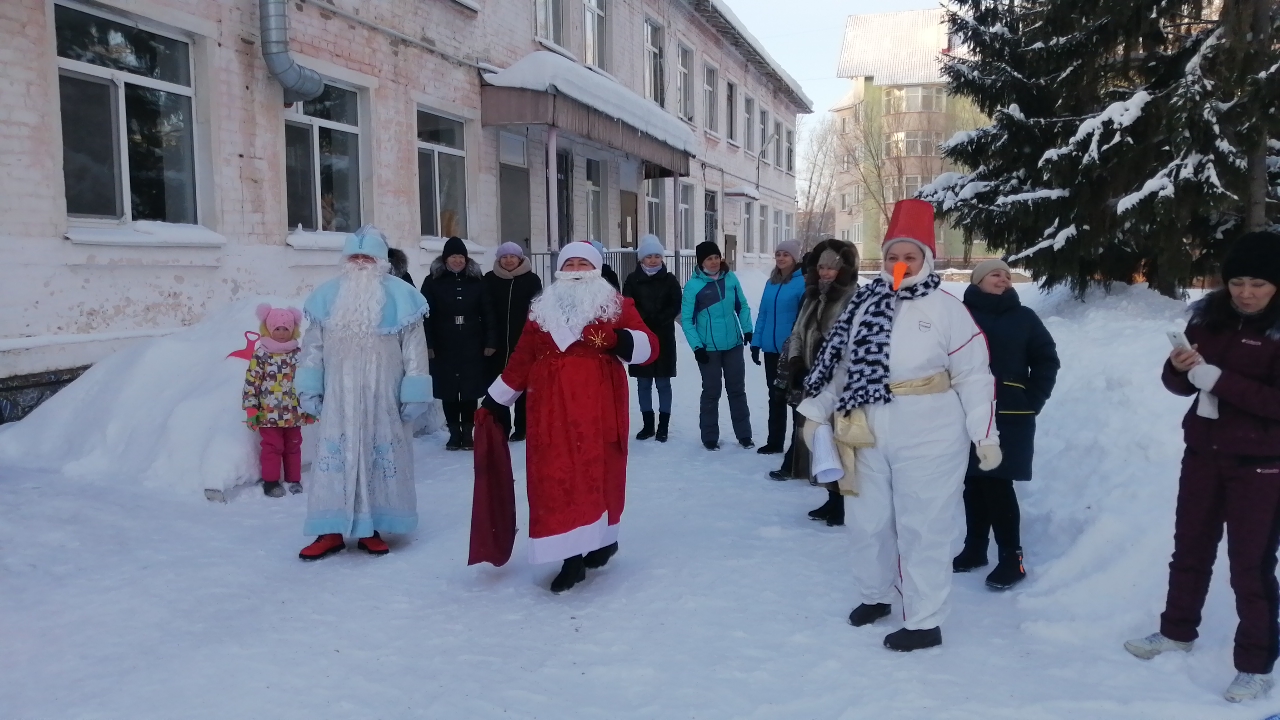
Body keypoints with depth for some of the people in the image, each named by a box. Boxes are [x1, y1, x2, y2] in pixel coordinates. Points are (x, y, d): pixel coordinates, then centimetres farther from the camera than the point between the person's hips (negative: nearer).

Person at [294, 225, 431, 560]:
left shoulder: (399, 296, -2)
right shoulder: (328, 296, 7)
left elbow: (414, 349, -3)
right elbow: (313, 345, 10)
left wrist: (413, 393, -6)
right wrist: (310, 389, 5)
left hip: (383, 398, -2)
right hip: (339, 398, 2)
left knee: (381, 459, 5)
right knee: (335, 458, 2)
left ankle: (372, 529, 17)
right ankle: (331, 532, 10)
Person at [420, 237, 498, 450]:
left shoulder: (476, 280, 5)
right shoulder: (433, 281, 1)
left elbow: (487, 313, 4)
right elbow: (426, 316, -3)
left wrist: (490, 342, -2)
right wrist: (428, 344, -9)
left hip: (472, 346, 1)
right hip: (444, 347, 0)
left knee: (470, 390, 3)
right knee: (448, 391, 4)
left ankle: (468, 432, 12)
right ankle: (454, 433, 14)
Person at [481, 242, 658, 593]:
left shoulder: (616, 305, 7)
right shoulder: (541, 310, 15)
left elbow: (649, 345, -3)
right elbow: (522, 359, 18)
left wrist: (627, 342, -24)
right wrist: (496, 399, 18)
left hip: (599, 404, -2)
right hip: (551, 406, 2)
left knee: (598, 469, 3)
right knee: (555, 475, -2)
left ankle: (601, 539, 24)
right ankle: (572, 556, 3)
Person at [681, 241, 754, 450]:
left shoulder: (731, 278, 0)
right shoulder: (693, 285, -11)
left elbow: (742, 306, 10)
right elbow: (686, 319, -9)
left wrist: (747, 329, 0)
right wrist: (696, 346, -13)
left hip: (734, 345, 3)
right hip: (709, 348, -3)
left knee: (737, 389, 12)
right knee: (711, 392, 7)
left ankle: (744, 435, 23)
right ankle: (710, 437, 20)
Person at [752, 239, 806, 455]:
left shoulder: (803, 281, -9)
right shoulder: (771, 283, 12)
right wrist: (756, 342, 9)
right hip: (771, 349, 7)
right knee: (775, 396, 14)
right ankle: (774, 441, 24)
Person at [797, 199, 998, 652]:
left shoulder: (947, 309, -7)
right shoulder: (864, 304, 6)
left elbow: (974, 377, -7)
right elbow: (840, 364, 11)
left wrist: (985, 435, -9)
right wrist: (816, 413, 8)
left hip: (929, 440, -5)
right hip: (872, 437, 5)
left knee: (922, 528, 2)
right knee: (868, 520, 16)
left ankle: (925, 623, 16)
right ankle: (876, 594, 39)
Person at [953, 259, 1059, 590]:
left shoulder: (1024, 317, 4)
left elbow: (1047, 360, 7)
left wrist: (1033, 400, -2)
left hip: (1010, 416, -1)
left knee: (998, 484, -5)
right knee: (974, 483, 9)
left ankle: (1011, 556, 5)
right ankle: (974, 547, 23)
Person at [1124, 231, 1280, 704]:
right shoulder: (1209, 317, 1)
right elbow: (1181, 385, 5)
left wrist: (1217, 379, -26)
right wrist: (1180, 367, -16)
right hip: (1204, 453, 5)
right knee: (1190, 549, 16)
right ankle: (1177, 632, 34)